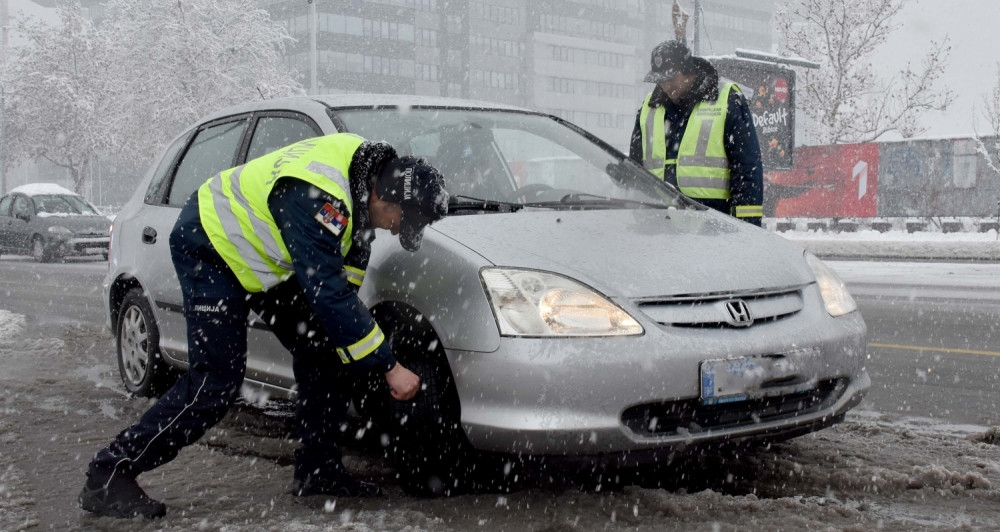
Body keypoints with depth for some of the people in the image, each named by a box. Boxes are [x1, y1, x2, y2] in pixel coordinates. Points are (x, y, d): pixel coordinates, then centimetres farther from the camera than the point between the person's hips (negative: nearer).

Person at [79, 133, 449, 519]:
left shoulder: (368, 170, -8)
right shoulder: (316, 197, -37)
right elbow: (327, 292, -37)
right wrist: (389, 366, -31)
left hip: (260, 253, 9)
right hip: (209, 246, -9)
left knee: (321, 349, 2)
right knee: (216, 383, -14)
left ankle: (318, 470, 12)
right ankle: (110, 476, -4)